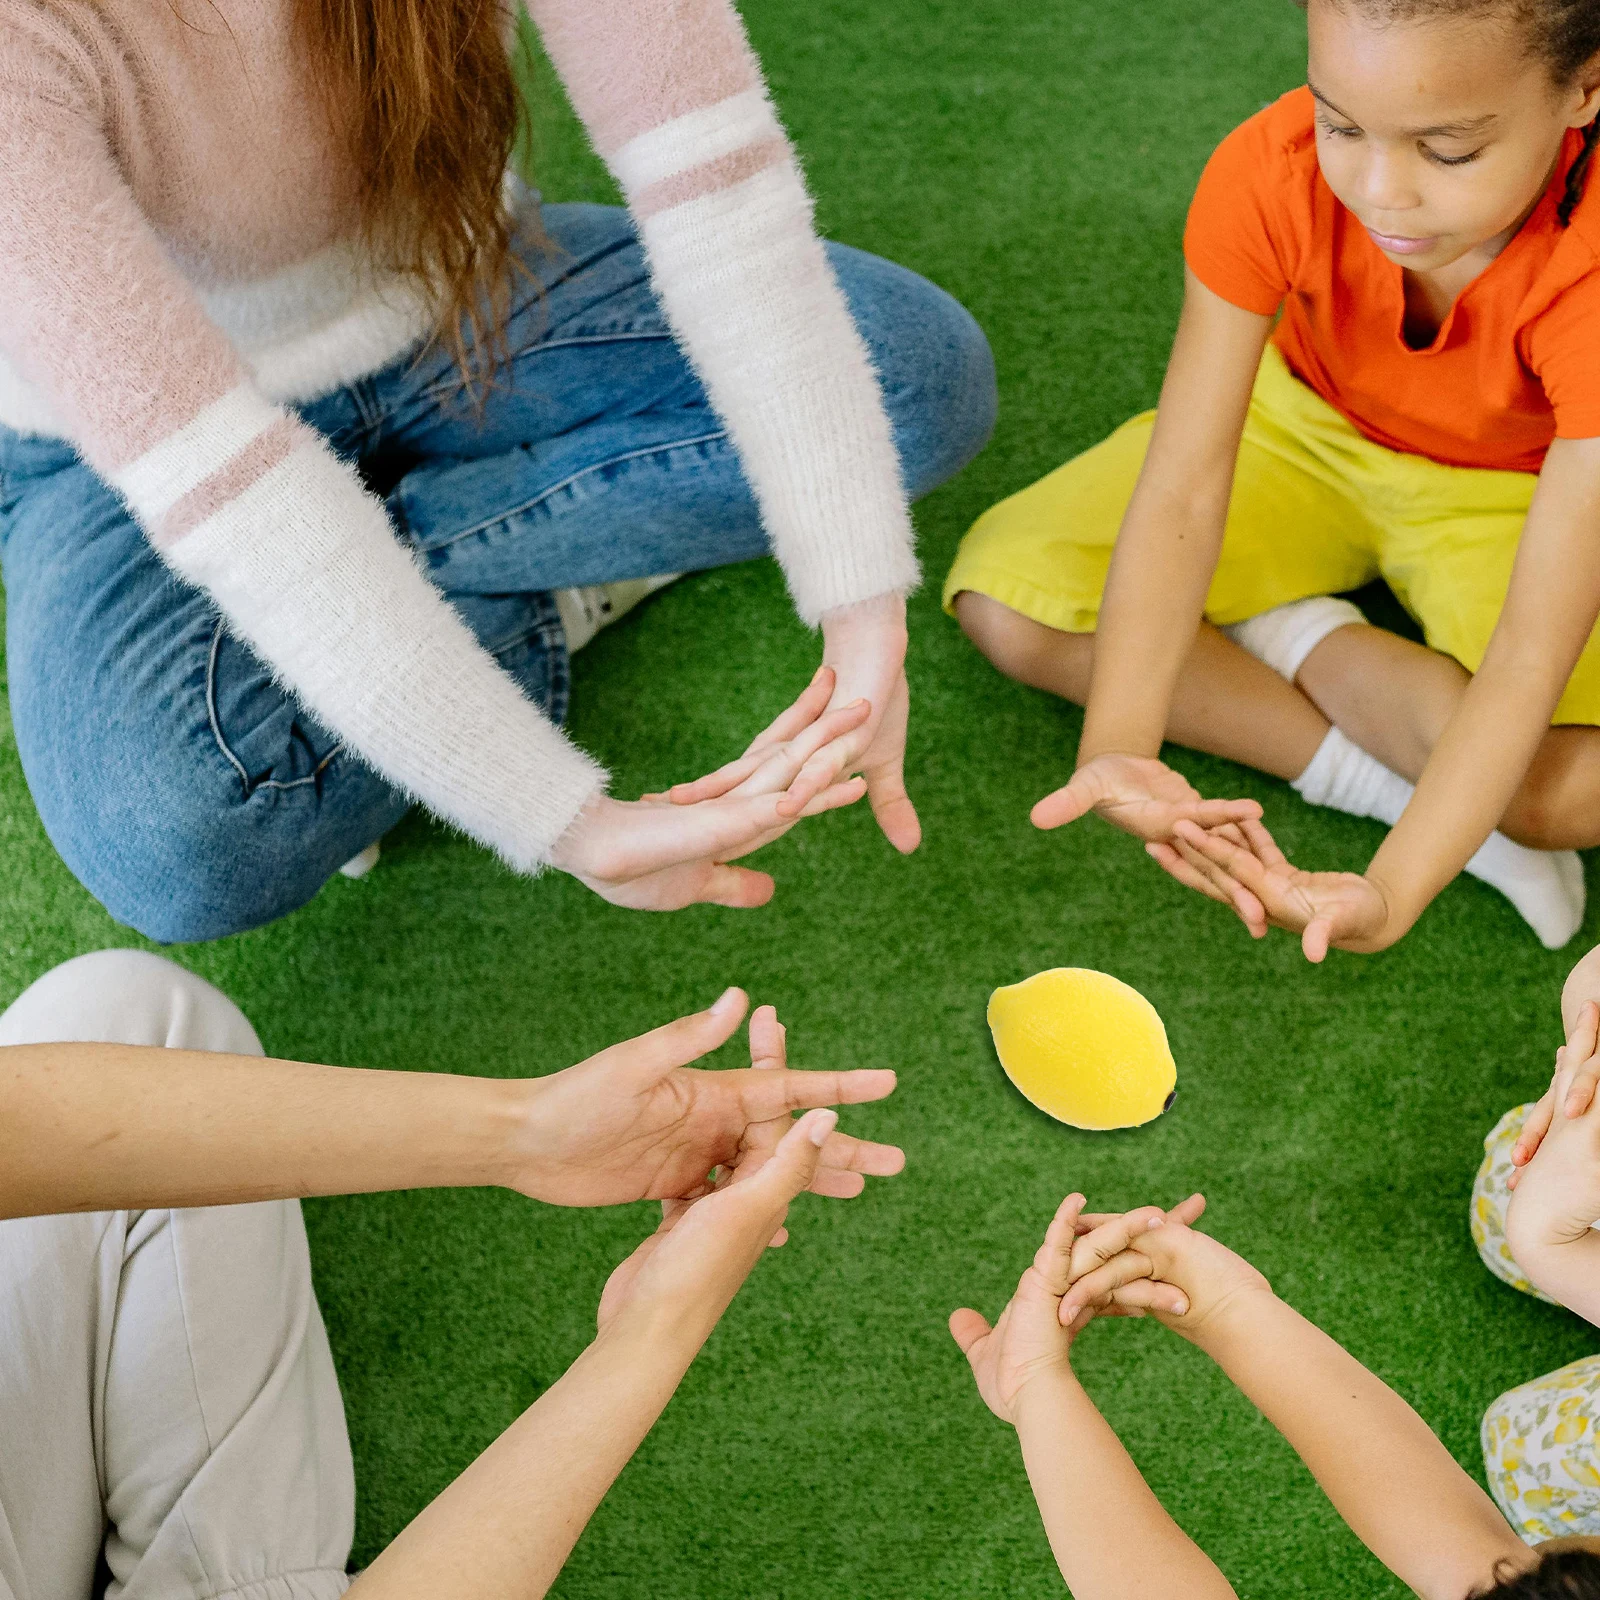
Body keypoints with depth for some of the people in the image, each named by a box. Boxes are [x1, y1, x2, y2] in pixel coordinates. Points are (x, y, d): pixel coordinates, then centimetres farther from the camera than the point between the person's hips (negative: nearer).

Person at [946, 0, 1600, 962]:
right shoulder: (1269, 174, -30)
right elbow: (1181, 487, -32)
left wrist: (1391, 895, -50)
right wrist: (1116, 750, -45)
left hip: (1521, 493, -3)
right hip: (1309, 429, 4)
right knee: (1007, 603, -17)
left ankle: (1305, 644, -8)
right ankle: (1374, 773, -17)